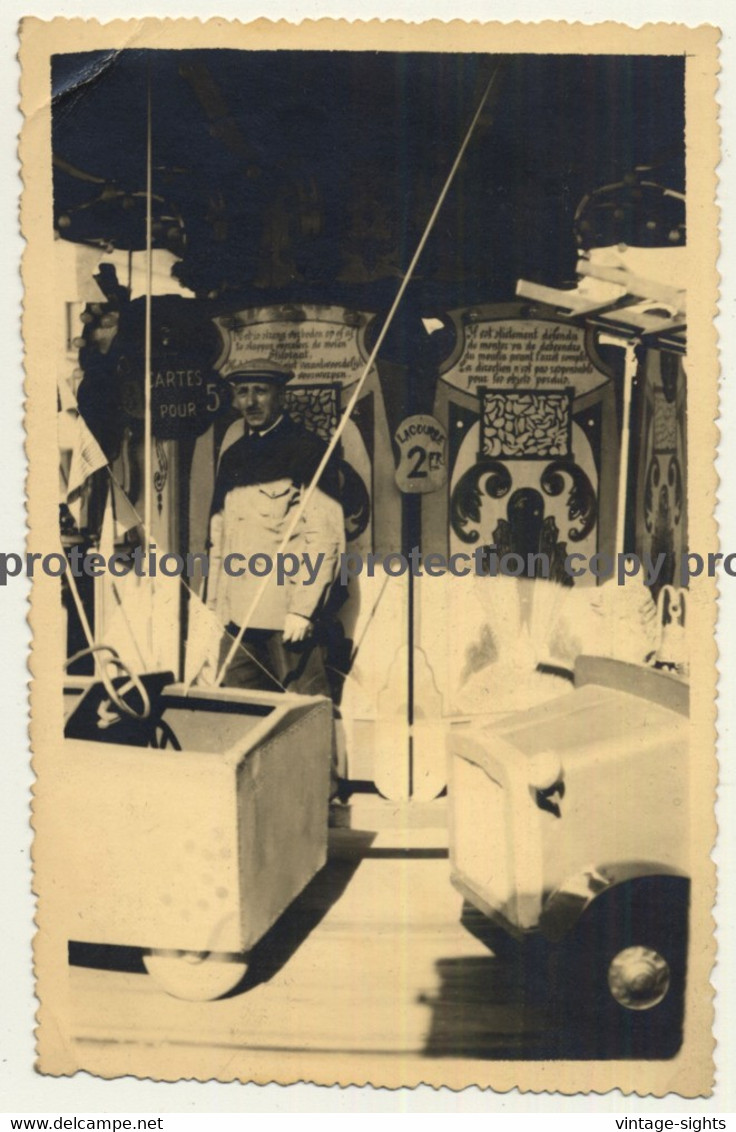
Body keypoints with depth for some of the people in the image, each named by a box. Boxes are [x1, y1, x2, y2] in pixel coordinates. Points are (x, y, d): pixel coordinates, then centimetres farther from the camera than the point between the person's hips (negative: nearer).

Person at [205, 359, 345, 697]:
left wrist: (303, 609, -16)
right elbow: (219, 531, 17)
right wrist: (213, 602, 13)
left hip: (287, 613, -6)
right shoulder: (234, 450, 14)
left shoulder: (305, 450, -5)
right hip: (237, 613, 6)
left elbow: (326, 536, -12)